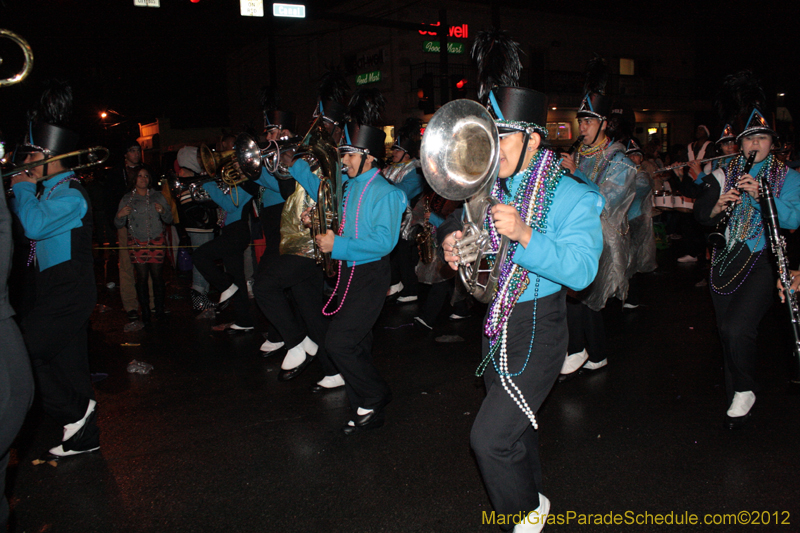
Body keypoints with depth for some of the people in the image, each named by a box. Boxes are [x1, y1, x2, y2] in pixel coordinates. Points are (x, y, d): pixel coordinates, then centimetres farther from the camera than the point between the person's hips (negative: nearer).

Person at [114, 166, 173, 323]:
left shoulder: (158, 197, 8)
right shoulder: (127, 199, 8)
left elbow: (169, 220, 5)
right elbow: (118, 225, 8)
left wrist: (163, 211, -15)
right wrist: (120, 215, -13)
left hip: (156, 242, 0)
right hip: (136, 243, 0)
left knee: (157, 276, -5)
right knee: (141, 277, -3)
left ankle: (160, 310, 7)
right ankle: (145, 312, 6)